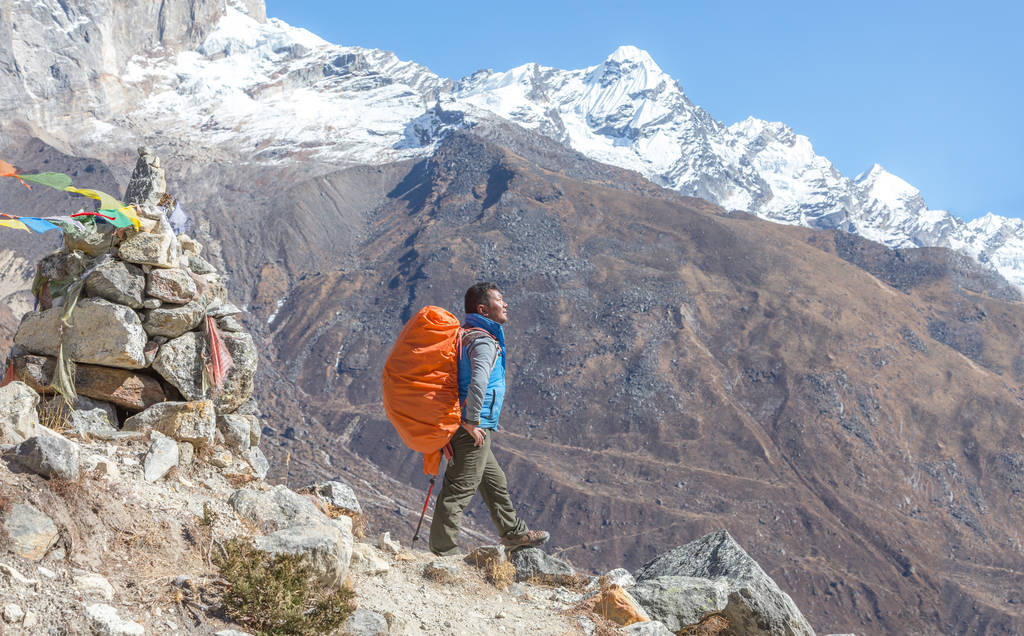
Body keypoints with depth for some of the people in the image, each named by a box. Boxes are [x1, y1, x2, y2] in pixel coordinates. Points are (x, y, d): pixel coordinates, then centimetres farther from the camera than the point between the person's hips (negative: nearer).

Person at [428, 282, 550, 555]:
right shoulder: (484, 342, -17)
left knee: (494, 481, 22)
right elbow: (478, 382, -34)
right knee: (459, 489, -4)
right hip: (474, 430, -10)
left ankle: (513, 532, 37)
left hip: (469, 429, 10)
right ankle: (441, 551, 3)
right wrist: (472, 422, -25)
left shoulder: (465, 335, 15)